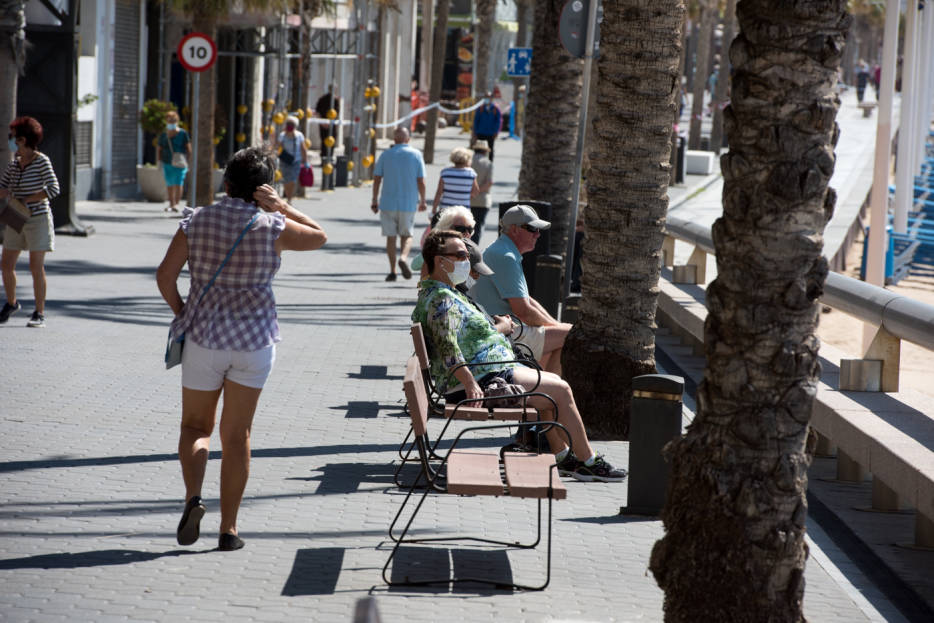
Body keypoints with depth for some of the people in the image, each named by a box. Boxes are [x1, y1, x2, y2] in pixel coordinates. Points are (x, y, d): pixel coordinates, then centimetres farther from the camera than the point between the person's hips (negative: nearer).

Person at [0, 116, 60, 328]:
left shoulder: (41, 161, -10)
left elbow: (53, 189, -17)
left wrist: (26, 201, -18)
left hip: (37, 218, -6)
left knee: (36, 267, -6)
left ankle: (40, 314, 2)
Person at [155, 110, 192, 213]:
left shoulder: (183, 134, -1)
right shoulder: (163, 135, 6)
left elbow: (189, 149, 1)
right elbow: (158, 149, 13)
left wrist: (188, 162, -4)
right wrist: (158, 162, 5)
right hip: (167, 164, 3)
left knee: (178, 184, -11)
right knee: (169, 184, 6)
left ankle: (176, 204, -7)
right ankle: (171, 204, 15)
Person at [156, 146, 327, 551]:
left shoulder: (197, 221, -3)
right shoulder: (272, 228, -8)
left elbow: (165, 276, -5)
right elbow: (319, 237, 10)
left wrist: (183, 315, 10)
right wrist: (280, 207, 1)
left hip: (203, 336, 1)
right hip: (255, 340, 0)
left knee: (195, 425, 16)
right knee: (237, 435, 8)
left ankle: (193, 496, -10)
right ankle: (228, 529, 9)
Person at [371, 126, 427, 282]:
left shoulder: (386, 155, 2)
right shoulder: (416, 154, 0)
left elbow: (377, 179, 1)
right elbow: (421, 181, -3)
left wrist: (375, 200, 9)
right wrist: (422, 201, 8)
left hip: (388, 203, 0)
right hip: (408, 203, 0)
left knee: (391, 237, 7)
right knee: (407, 235, 13)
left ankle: (392, 271, 4)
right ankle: (403, 257, -15)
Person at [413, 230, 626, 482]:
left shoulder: (438, 293, 17)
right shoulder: (441, 298, -18)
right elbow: (447, 346, -31)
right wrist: (470, 384, -34)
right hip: (483, 380, -12)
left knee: (554, 383, 22)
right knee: (560, 391, -7)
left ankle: (562, 457, 23)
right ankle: (588, 462, 1)